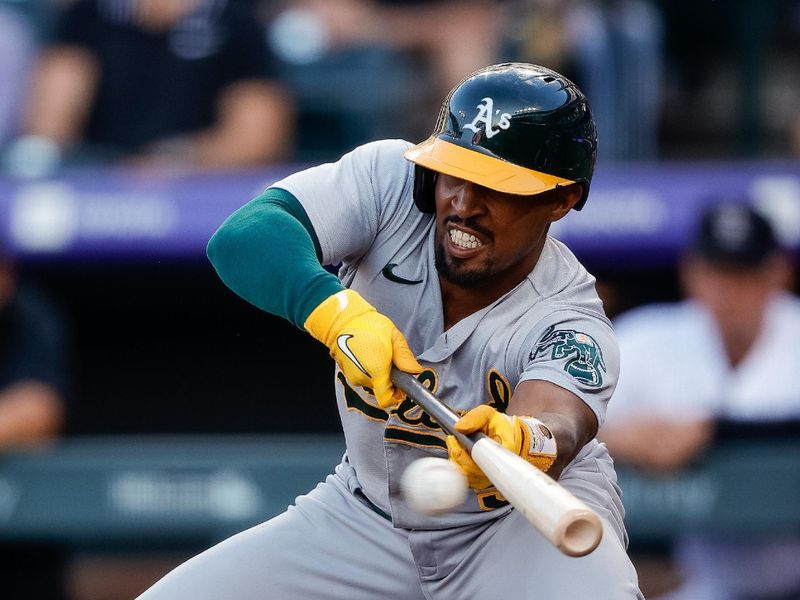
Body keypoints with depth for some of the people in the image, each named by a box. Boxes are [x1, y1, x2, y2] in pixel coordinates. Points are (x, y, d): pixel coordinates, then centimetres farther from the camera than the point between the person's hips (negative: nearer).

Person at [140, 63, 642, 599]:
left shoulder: (572, 323, -26)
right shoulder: (391, 180, -18)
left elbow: (558, 423, -46)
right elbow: (243, 236, -32)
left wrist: (517, 443, -71)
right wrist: (338, 312, -51)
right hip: (367, 510, 4)